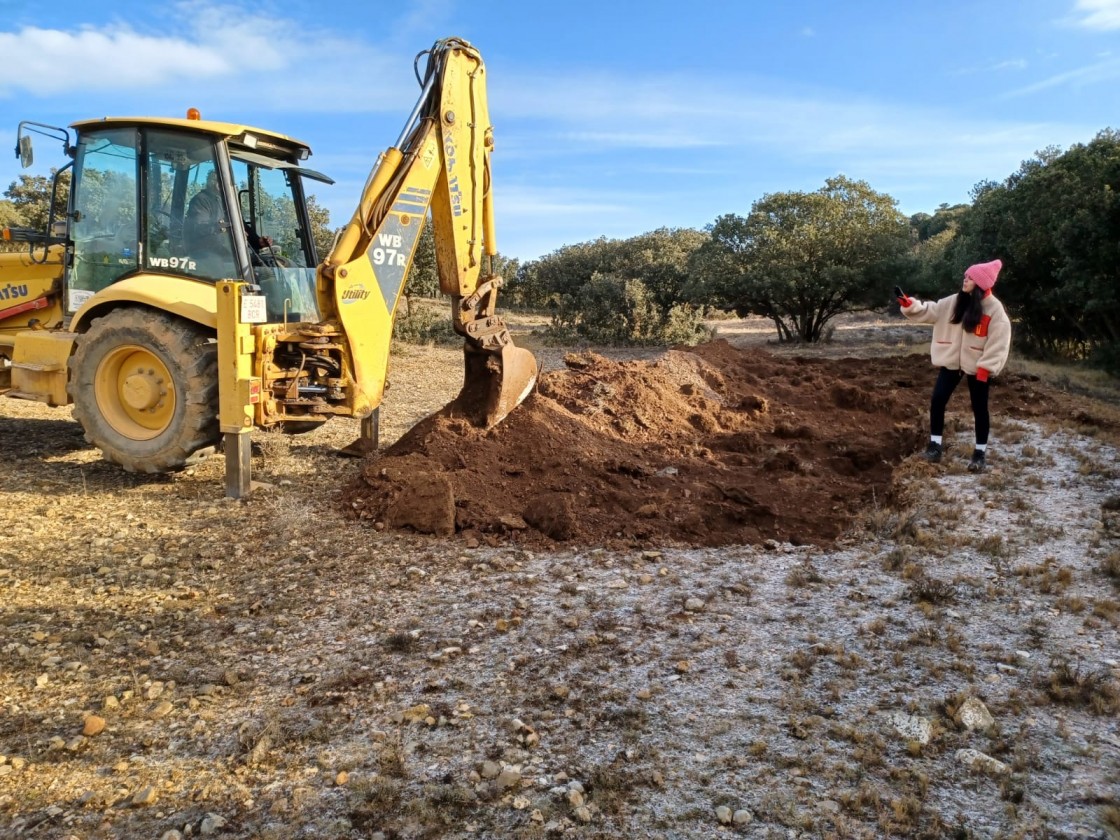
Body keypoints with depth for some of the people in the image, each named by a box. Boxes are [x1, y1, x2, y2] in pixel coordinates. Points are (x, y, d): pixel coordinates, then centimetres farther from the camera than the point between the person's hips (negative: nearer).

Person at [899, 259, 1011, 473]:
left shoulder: (994, 309, -14)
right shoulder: (955, 302, 1)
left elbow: (999, 341, -15)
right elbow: (931, 311, 3)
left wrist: (986, 368, -19)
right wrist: (910, 305, -15)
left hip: (977, 366, -4)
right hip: (951, 361, 4)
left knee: (979, 408, 6)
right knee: (937, 400, 0)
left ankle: (980, 453, 17)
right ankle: (935, 444, 14)